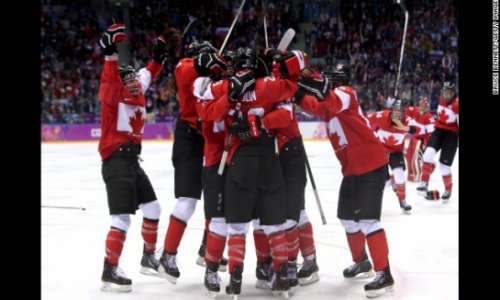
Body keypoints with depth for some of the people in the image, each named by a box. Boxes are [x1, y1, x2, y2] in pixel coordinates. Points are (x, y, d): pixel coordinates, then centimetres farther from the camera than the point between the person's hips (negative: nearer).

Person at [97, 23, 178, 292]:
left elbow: (148, 73, 28)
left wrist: (160, 51, 26)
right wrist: (111, 51, -40)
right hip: (116, 161, -9)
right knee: (122, 218, -14)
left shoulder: (137, 96, 14)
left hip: (132, 160, 9)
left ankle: (149, 258, 34)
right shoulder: (113, 94, -8)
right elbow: (109, 78, -27)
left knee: (152, 208, 18)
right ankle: (109, 272, -11)